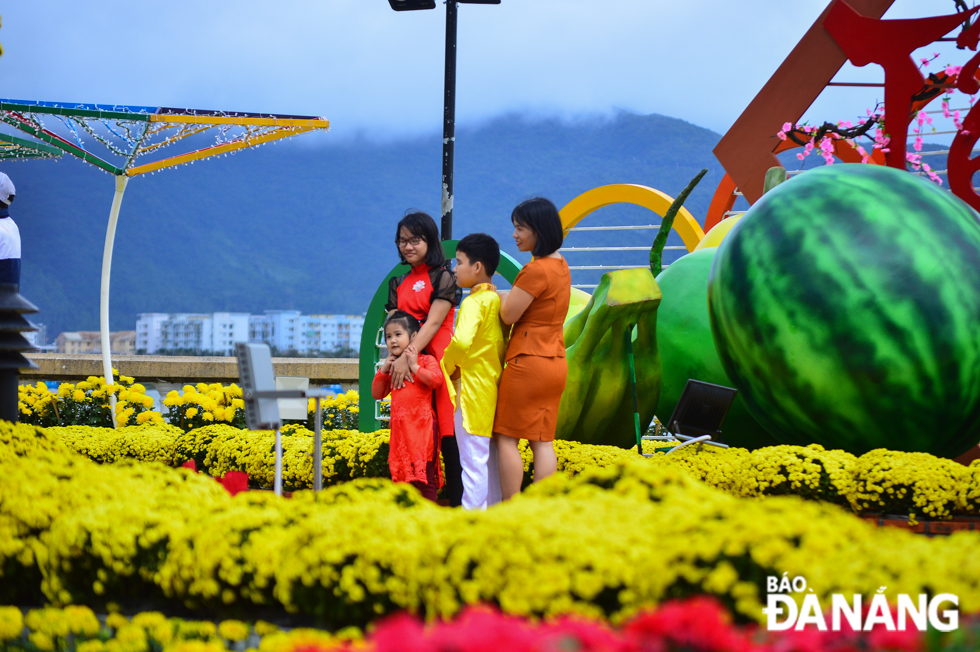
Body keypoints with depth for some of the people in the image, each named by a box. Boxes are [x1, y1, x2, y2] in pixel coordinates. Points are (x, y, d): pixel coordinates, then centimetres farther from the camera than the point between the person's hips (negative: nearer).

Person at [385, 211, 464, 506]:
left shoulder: (443, 277, 0)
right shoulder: (400, 283, 18)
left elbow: (433, 322, -10)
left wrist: (406, 358, -19)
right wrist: (393, 357, -9)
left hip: (437, 360, -6)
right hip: (406, 367, 6)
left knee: (448, 437, -10)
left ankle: (458, 502, -10)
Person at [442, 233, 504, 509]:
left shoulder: (473, 303, -15)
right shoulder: (498, 301, 10)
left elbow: (462, 341, -31)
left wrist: (447, 365, -14)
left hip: (473, 391, -9)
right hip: (494, 390, 9)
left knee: (472, 460, -6)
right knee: (491, 459, 13)